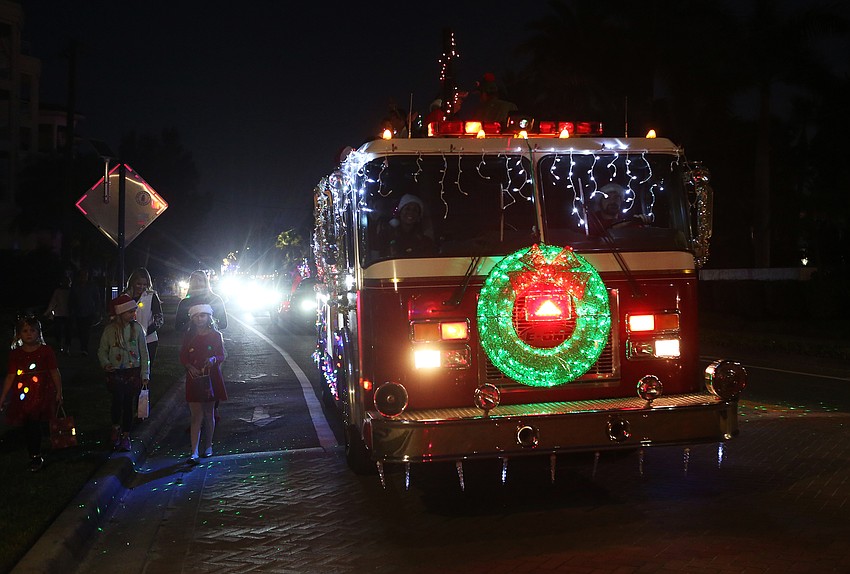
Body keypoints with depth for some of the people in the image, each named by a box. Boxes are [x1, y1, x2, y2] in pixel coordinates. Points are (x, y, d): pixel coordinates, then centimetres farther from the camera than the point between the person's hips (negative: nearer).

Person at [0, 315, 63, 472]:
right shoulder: (15, 354, 4)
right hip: (22, 396, 3)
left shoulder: (45, 351, -2)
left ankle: (36, 457, 5)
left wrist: (59, 393, 2)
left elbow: (55, 372, 2)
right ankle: (35, 457, 21)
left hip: (42, 395, -3)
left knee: (34, 425, -10)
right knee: (28, 426, 7)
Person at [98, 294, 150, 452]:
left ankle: (125, 436, 20)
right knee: (118, 401, -14)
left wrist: (145, 374, 0)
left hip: (133, 372, 1)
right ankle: (116, 428, 14)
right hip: (115, 373, -1)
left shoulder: (137, 328, -3)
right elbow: (102, 350, 6)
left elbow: (144, 352, 2)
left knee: (129, 404, 5)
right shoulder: (110, 329, -4)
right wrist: (105, 364, -13)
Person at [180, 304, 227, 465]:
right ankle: (194, 453, -7)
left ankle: (208, 446, 26)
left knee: (209, 414, 10)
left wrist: (213, 359, -21)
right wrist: (190, 367, -14)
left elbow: (222, 356, 1)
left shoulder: (216, 335, 0)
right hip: (194, 377, 0)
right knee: (196, 415, -5)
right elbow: (183, 357, 5)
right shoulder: (189, 336, 3)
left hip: (211, 377, 0)